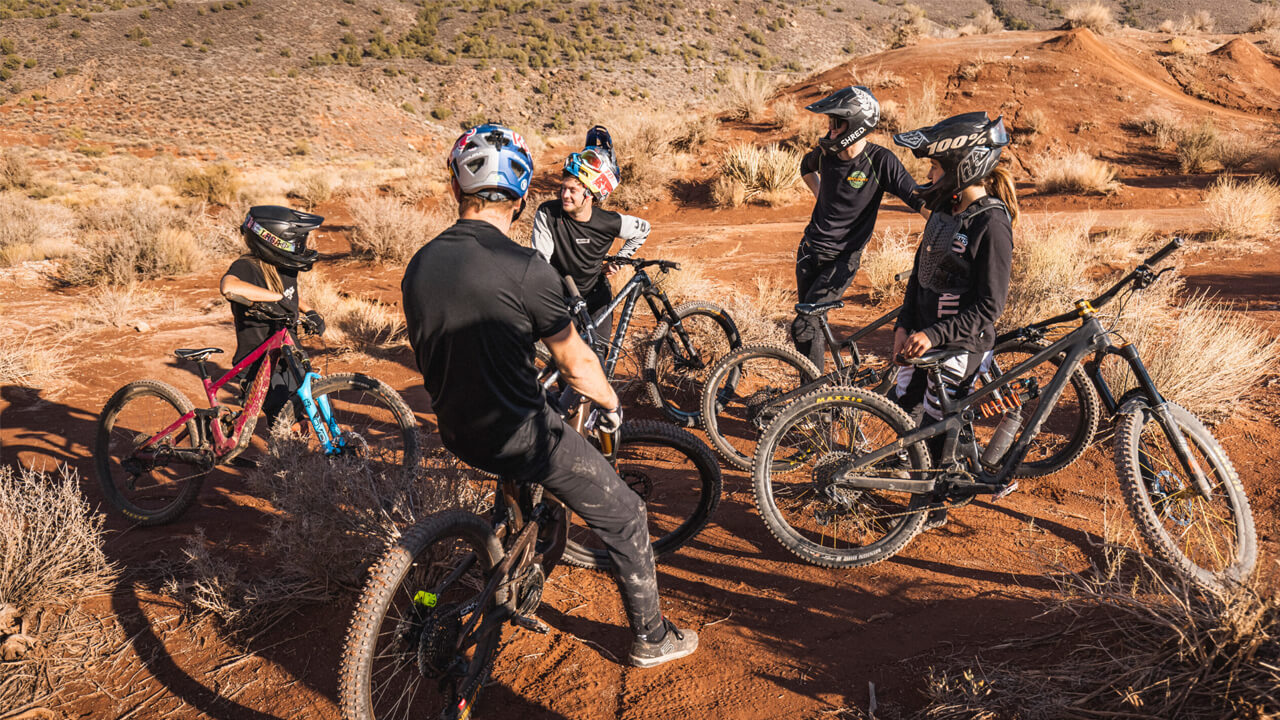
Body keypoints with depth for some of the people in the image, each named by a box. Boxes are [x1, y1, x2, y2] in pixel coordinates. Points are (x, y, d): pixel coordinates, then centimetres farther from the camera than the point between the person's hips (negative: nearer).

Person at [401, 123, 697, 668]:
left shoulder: (419, 265, 0)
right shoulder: (524, 269, -20)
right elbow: (576, 364, -10)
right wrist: (611, 405, 10)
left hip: (457, 433, 7)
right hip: (520, 434, -7)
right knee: (624, 516, 11)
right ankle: (651, 638, 26)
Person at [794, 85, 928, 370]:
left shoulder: (881, 160, -17)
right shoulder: (825, 152, -3)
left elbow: (920, 200, -17)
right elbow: (806, 167, 23)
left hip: (843, 258, -5)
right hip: (811, 249, 5)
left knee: (804, 327, -15)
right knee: (811, 322, 13)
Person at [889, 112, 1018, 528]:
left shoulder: (991, 223, -20)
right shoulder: (945, 208, 5)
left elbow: (989, 306, -20)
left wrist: (933, 335, -25)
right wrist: (904, 325, 3)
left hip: (961, 344, -8)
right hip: (923, 336, 8)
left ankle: (933, 508, 23)